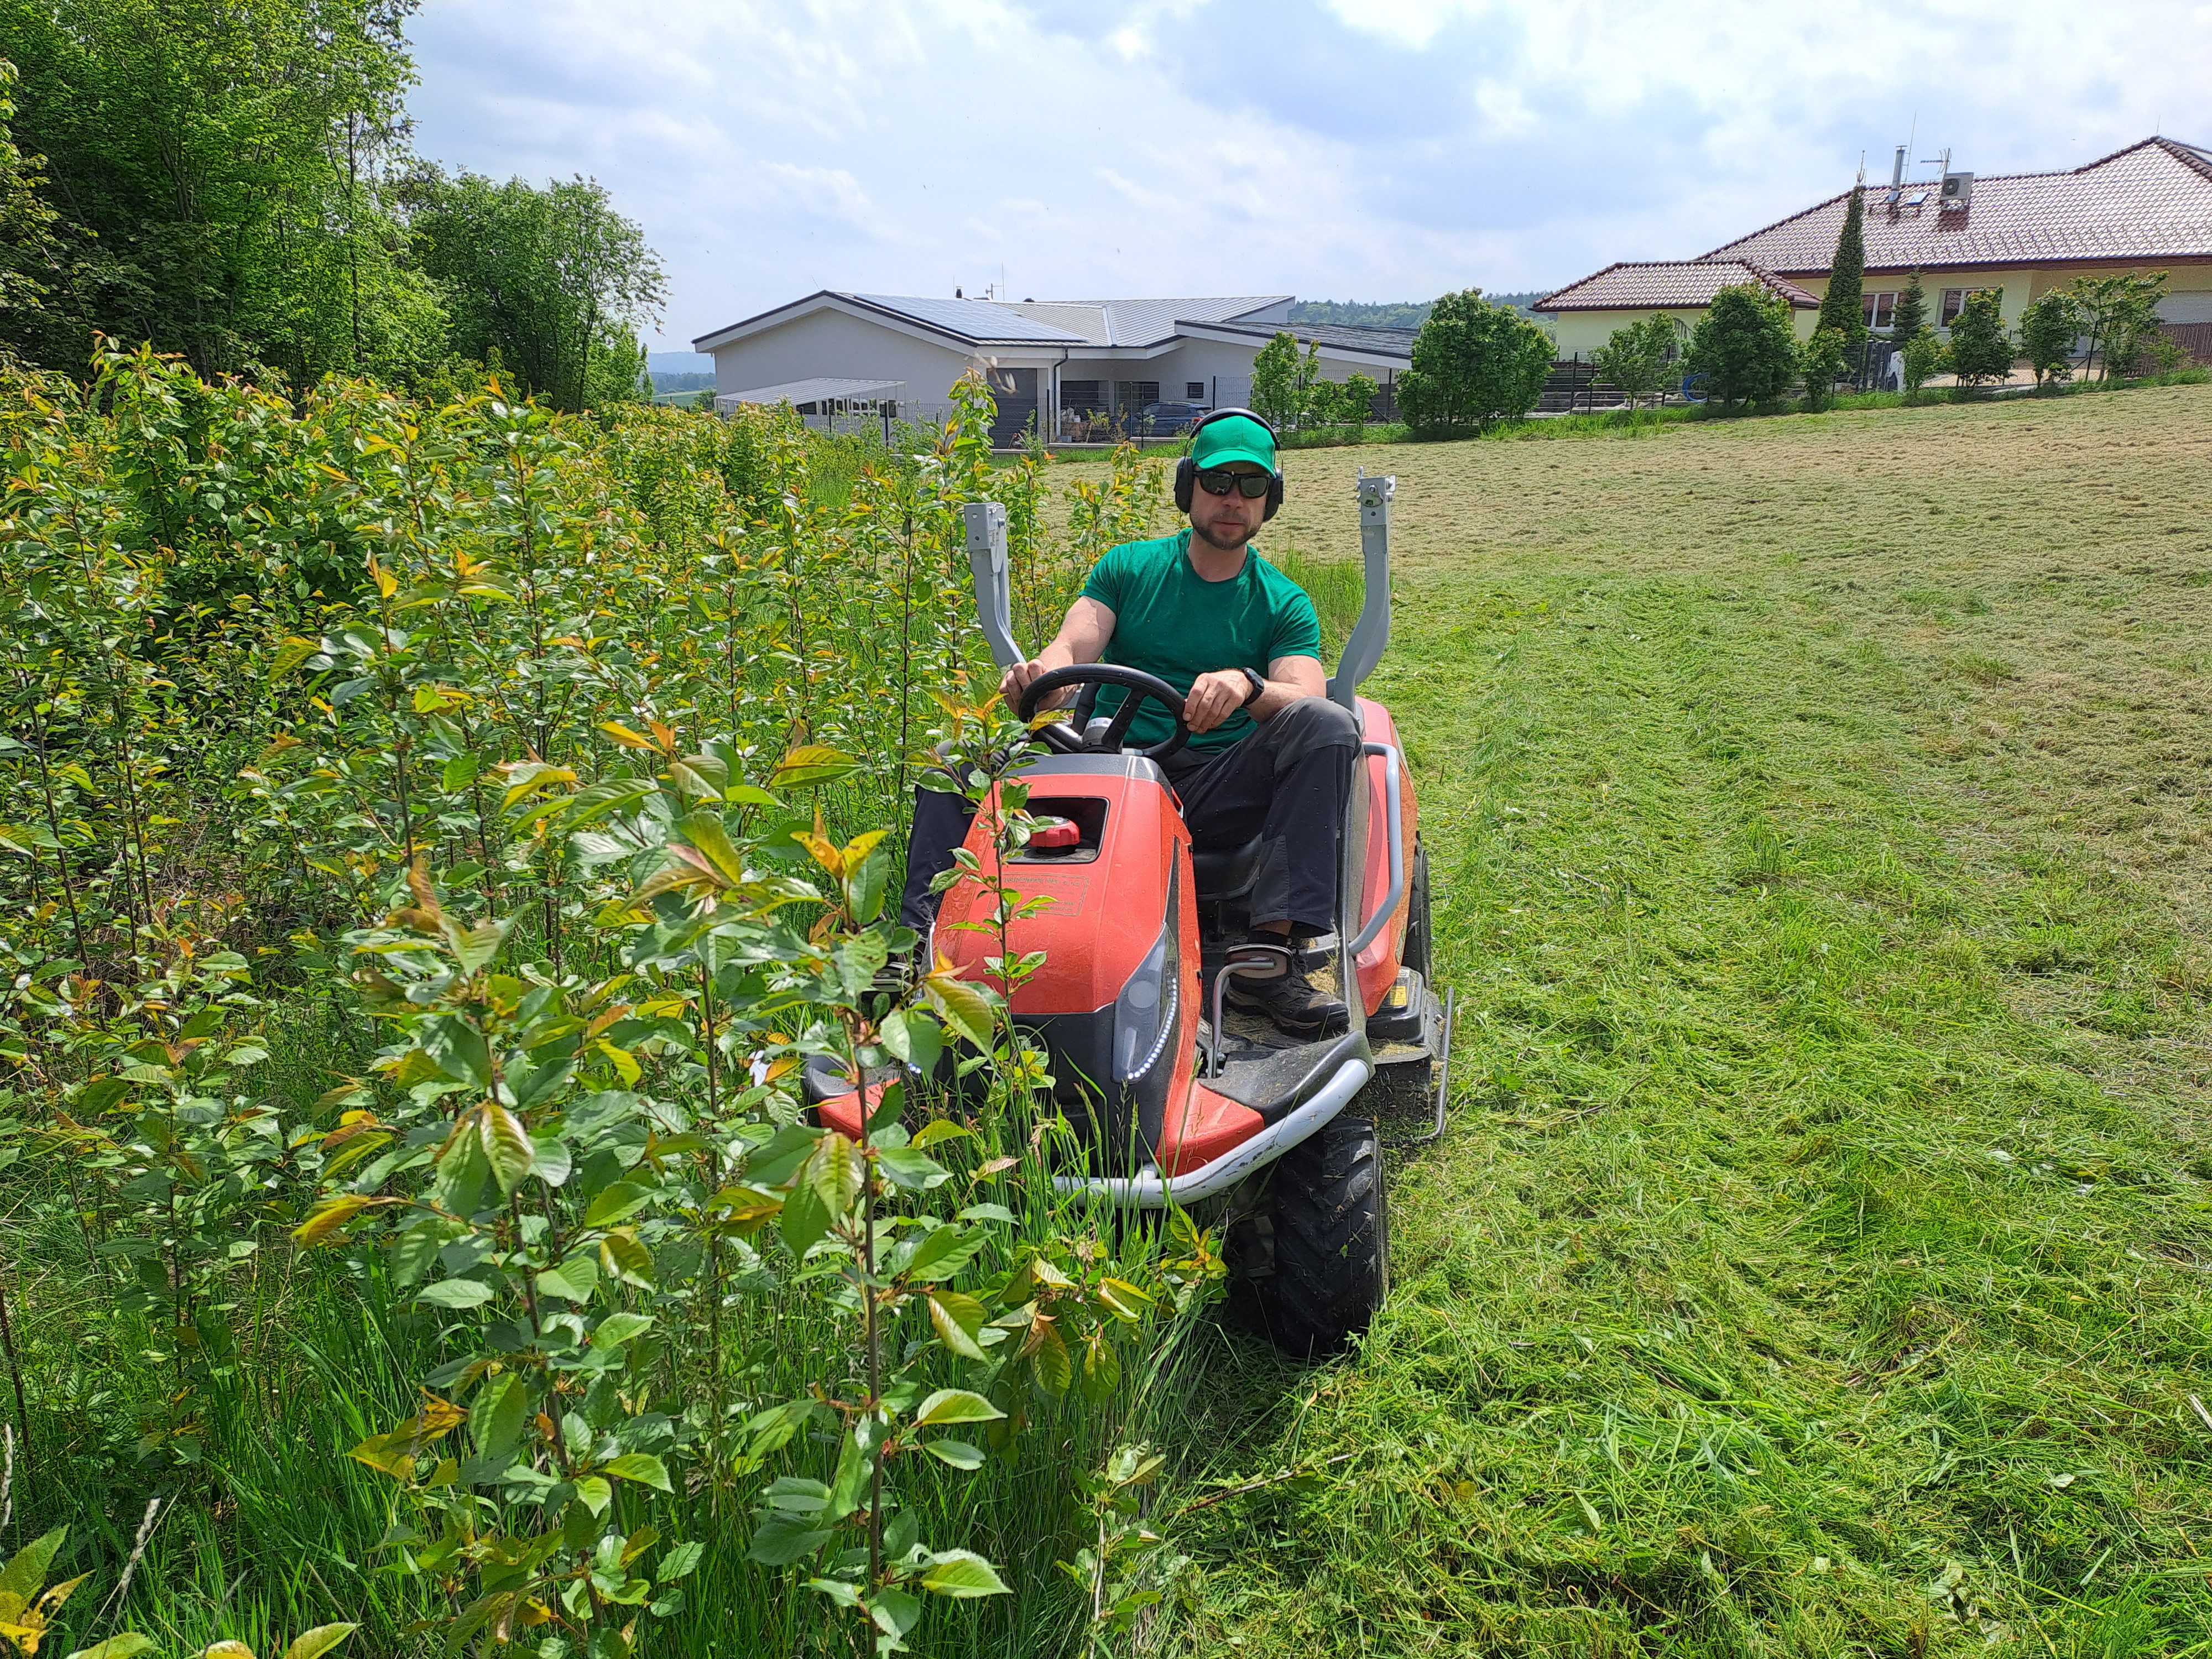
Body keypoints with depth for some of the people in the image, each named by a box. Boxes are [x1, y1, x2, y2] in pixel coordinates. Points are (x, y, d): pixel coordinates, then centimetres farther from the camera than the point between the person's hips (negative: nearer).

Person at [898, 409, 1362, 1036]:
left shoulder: (1284, 603, 11)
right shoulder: (1128, 567, 13)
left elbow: (1305, 697, -7)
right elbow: (1073, 648, -2)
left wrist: (1246, 685, -31)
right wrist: (1039, 677, -28)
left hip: (1217, 793, -1)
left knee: (1328, 723, -28)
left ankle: (1272, 950, -35)